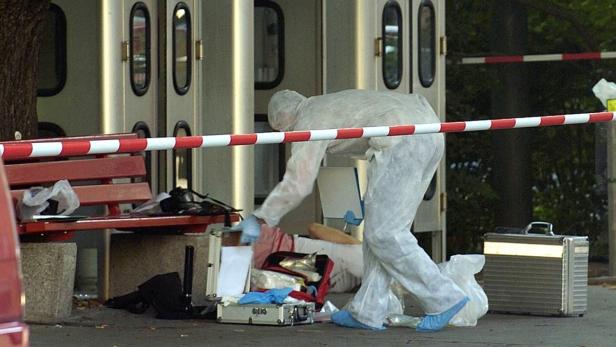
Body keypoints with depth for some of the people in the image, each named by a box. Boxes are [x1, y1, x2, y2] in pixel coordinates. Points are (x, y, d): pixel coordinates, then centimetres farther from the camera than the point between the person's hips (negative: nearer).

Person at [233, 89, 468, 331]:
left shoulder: (309, 122, 6)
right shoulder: (331, 105, 32)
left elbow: (296, 184, -1)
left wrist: (259, 219, 8)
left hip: (403, 138, -9)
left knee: (384, 233, -3)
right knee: (380, 228, 13)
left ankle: (443, 300, -1)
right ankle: (367, 312, 14)